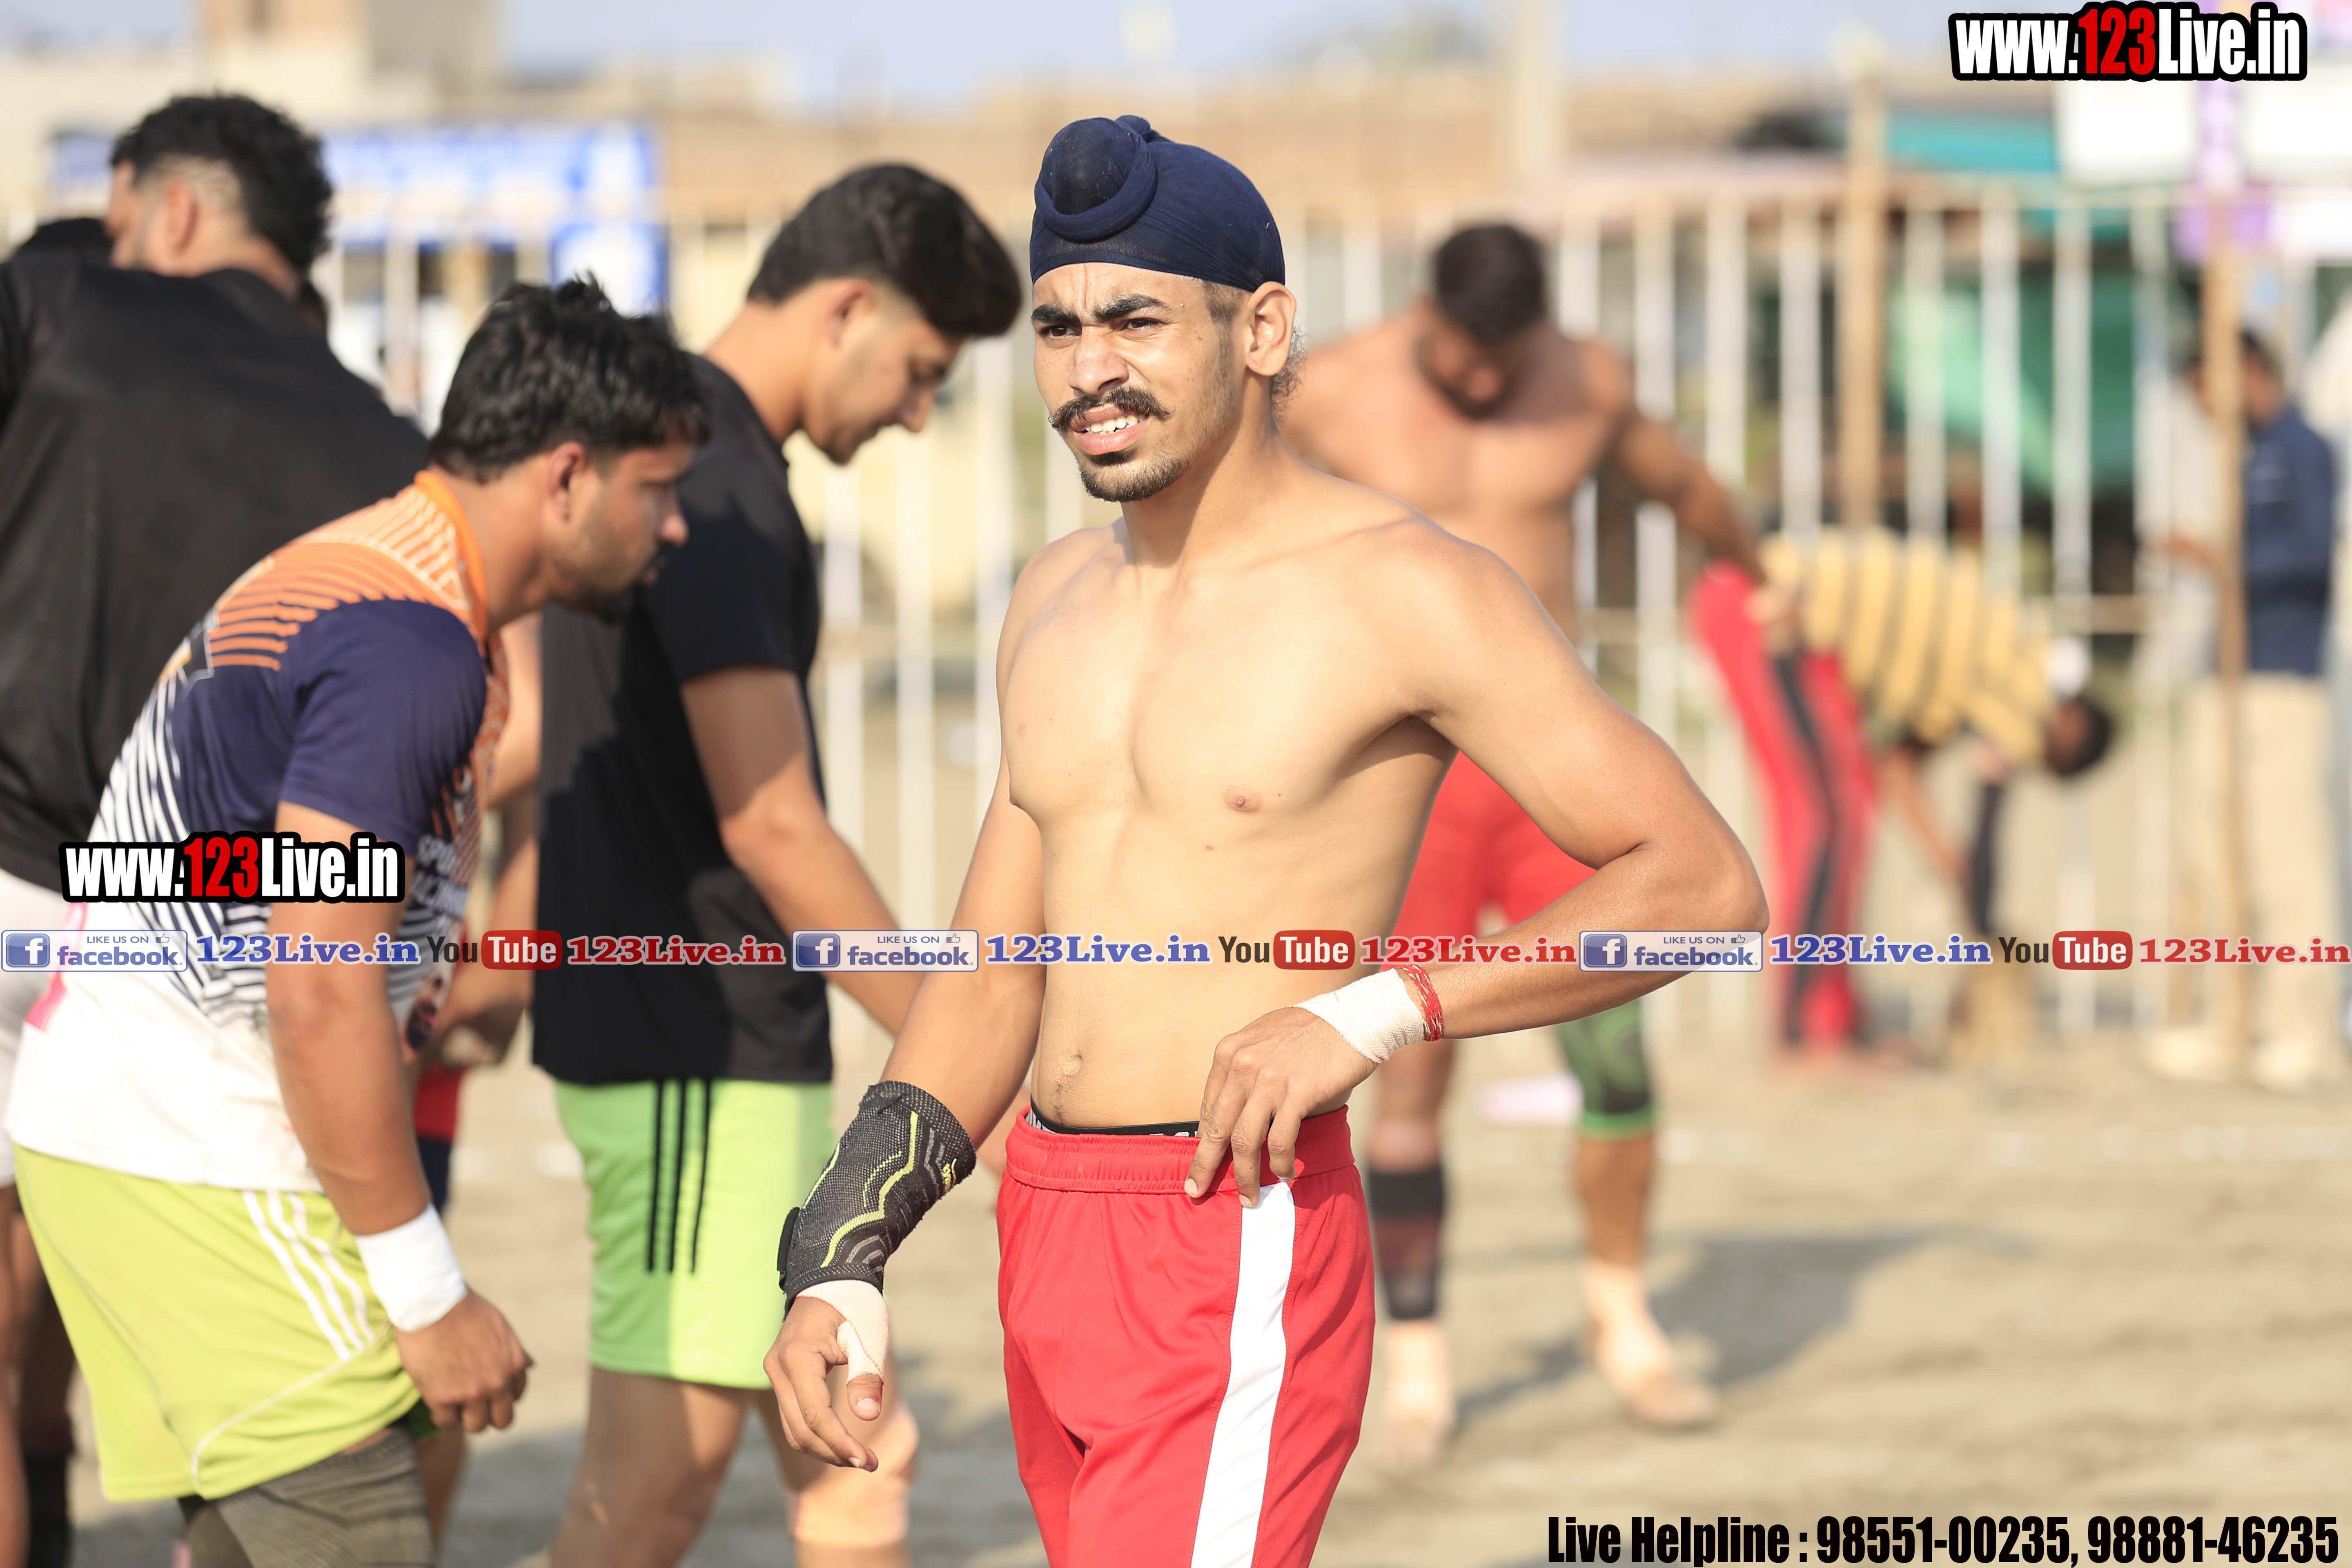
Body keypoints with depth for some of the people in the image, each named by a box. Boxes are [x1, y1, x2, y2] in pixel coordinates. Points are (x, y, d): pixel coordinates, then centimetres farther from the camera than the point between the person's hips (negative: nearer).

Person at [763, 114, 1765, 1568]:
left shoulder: (1405, 591, -8)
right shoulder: (1060, 601, 14)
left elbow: (1705, 884, -10)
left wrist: (1373, 1014, -18)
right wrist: (840, 1264, 9)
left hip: (1242, 1259, -8)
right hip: (1053, 1248, 8)